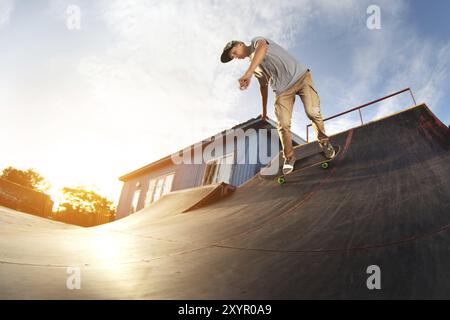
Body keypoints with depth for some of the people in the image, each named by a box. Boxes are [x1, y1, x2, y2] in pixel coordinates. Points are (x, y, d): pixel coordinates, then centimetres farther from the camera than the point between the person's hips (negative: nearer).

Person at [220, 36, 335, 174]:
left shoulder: (256, 41, 1)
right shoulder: (256, 68, 22)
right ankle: (289, 157, 7)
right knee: (283, 124, -9)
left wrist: (247, 74, -38)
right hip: (283, 89, 6)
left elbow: (262, 47, -25)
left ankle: (324, 142, 6)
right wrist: (264, 111, 36)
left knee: (312, 112, -18)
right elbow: (263, 86, 32)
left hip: (301, 76, -6)